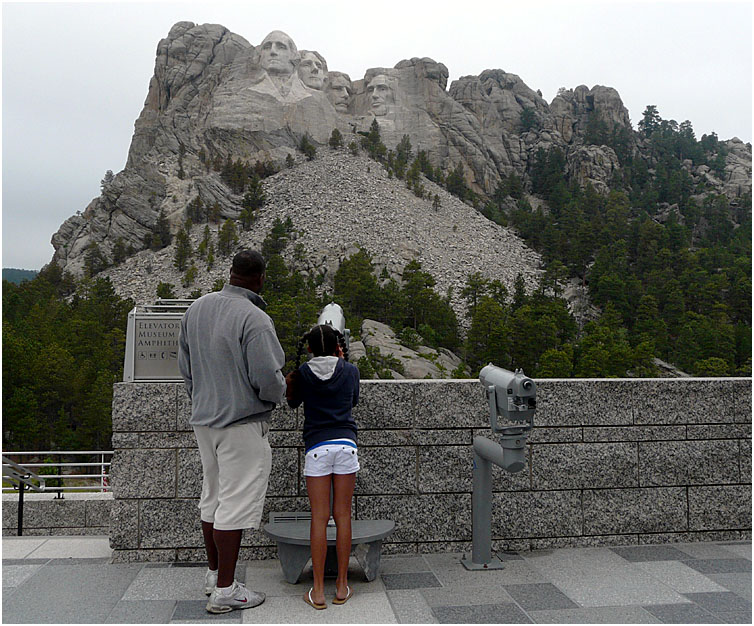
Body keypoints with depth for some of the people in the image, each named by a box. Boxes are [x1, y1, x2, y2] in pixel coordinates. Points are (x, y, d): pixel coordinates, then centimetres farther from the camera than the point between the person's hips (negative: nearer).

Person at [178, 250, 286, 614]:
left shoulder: (197, 308, 5)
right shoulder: (254, 319, -20)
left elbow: (185, 364, 14)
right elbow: (268, 378, -23)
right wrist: (278, 394, -1)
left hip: (204, 419, 8)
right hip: (242, 422, -8)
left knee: (212, 495, 19)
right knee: (236, 502, 0)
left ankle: (214, 574, 32)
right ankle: (224, 591, 8)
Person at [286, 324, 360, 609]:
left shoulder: (303, 372, 1)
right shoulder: (350, 370, 4)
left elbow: (293, 402, 17)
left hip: (317, 446, -1)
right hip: (346, 443, 1)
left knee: (319, 517, 1)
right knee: (343, 515, 6)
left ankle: (318, 591, 6)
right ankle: (342, 586, 14)